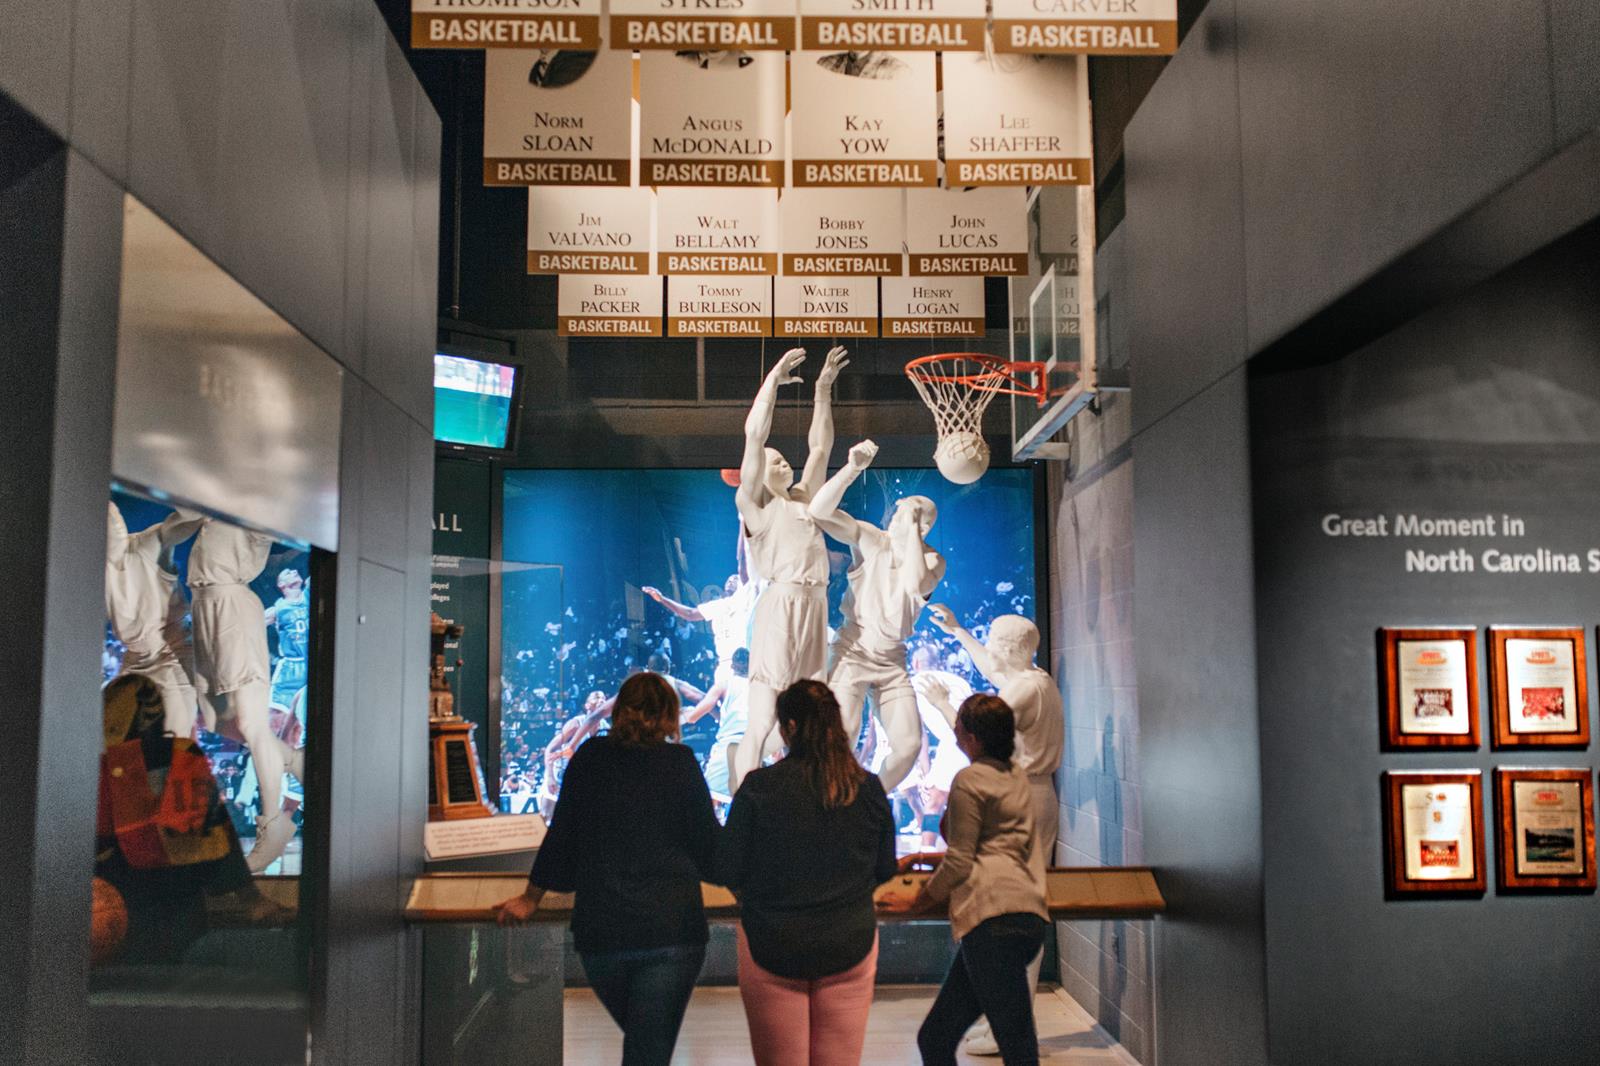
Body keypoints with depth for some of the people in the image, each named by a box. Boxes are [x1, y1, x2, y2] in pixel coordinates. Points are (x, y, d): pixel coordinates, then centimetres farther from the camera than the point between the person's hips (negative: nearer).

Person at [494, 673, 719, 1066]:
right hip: (671, 929, -3)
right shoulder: (680, 762, -3)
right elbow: (708, 843, 1)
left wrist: (531, 898, 24)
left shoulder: (590, 758, 4)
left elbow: (560, 835, 10)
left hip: (599, 931, 3)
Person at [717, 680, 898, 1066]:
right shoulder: (869, 789, -3)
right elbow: (884, 870, 7)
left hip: (772, 946, -2)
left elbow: (728, 871, -8)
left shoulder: (759, 787, -12)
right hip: (851, 945, 2)